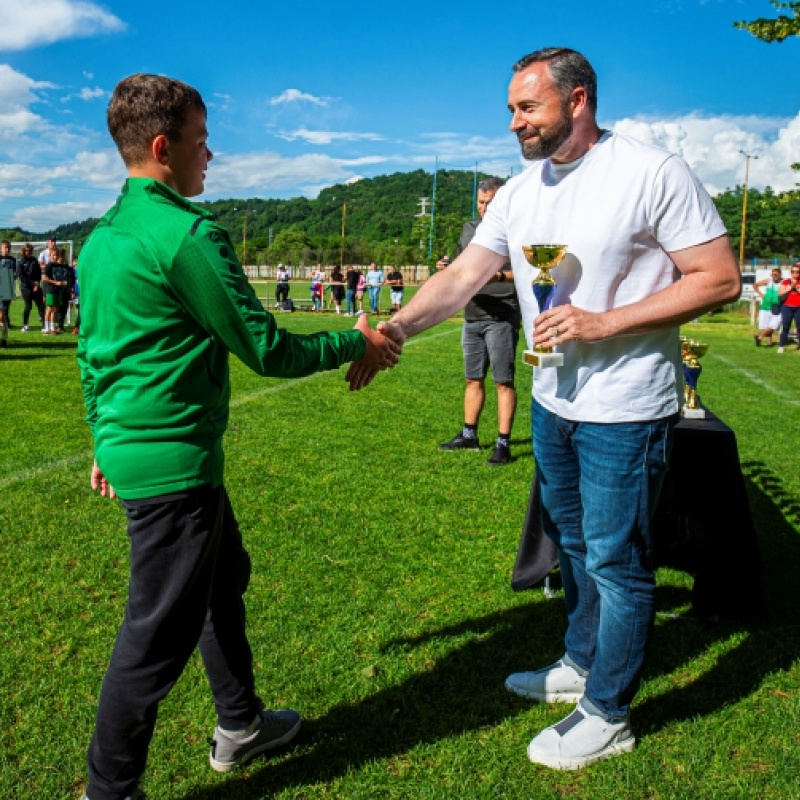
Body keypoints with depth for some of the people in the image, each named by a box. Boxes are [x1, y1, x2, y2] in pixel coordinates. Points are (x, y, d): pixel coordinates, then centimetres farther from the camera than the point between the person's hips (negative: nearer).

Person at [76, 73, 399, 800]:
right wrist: (356, 344, -2)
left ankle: (240, 726, 39)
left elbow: (91, 353, 18)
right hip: (174, 460, -10)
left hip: (131, 446, 10)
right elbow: (267, 350, -16)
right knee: (160, 629, 3)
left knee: (224, 576, 23)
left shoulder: (102, 238, 11)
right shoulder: (188, 234, -18)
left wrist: (106, 440, 27)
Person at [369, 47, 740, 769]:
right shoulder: (520, 193, 5)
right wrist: (397, 328, -13)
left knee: (615, 561, 4)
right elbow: (462, 276, 2)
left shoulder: (653, 174, -15)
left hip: (625, 411, -7)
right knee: (573, 544, 21)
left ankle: (607, 716, 22)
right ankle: (581, 664, 42)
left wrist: (601, 323, -22)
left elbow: (720, 278, -16)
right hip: (554, 402, 7)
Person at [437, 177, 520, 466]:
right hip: (472, 315, 7)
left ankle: (503, 444, 1)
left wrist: (500, 276, -25)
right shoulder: (469, 229, 15)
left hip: (501, 317, -7)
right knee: (473, 379, 15)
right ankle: (469, 434, 26)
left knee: (503, 382, -4)